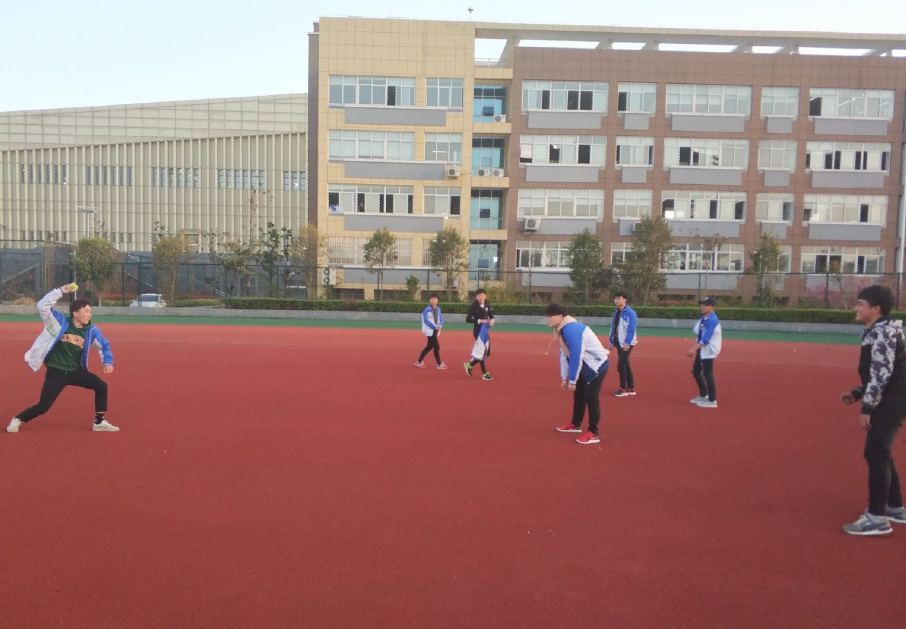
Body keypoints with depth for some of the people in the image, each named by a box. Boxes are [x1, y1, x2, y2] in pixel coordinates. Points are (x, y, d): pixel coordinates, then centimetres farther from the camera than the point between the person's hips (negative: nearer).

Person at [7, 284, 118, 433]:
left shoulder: (92, 330, -3)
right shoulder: (60, 322, -11)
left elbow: (104, 346, 7)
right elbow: (42, 306, -18)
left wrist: (107, 362, -9)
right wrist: (61, 291, -23)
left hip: (76, 371, 4)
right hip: (55, 373, -4)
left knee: (101, 386, -10)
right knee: (43, 406, -6)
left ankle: (99, 422, 2)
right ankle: (18, 420, 23)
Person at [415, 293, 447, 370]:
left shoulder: (438, 309, 10)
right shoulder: (427, 309, -12)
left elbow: (441, 319, 14)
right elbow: (426, 320, -18)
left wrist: (440, 326, -7)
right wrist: (435, 327, -20)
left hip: (435, 330, 8)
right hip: (430, 331, -8)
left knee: (429, 346, 12)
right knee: (436, 346, -8)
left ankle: (419, 361, 23)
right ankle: (439, 364, -1)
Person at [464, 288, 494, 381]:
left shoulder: (487, 305, 5)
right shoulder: (474, 306, -11)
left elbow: (491, 315, 15)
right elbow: (468, 319, -13)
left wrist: (492, 320, -8)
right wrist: (479, 321, -23)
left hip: (486, 330, 7)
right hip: (478, 330, -7)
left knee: (487, 352, 10)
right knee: (481, 351, -6)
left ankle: (469, 365, 25)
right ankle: (484, 373, 3)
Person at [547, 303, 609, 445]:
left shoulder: (571, 330, -27)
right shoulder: (563, 330, 4)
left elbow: (576, 356, -28)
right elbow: (564, 355, 9)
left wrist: (572, 380, -22)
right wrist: (564, 378, 8)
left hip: (597, 365, -10)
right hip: (585, 366, 10)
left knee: (591, 397, -9)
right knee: (578, 395, 17)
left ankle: (593, 434, -2)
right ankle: (575, 425, 32)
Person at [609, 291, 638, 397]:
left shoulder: (630, 313, -15)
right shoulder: (616, 312, 10)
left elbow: (631, 329, -19)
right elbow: (613, 327, 14)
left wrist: (627, 343, -23)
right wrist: (612, 341, 11)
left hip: (626, 344, -8)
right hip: (619, 343, 8)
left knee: (621, 365, -8)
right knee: (625, 365, 13)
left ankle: (623, 389, 2)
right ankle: (631, 388, 21)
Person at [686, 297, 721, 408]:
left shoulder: (712, 320, -21)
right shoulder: (703, 318, 8)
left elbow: (706, 339, -26)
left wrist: (694, 349, -30)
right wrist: (694, 348, 4)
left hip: (709, 350, -10)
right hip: (701, 349, 10)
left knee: (707, 374, -7)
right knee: (696, 371, 17)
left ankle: (712, 400, 1)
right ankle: (703, 395, 32)